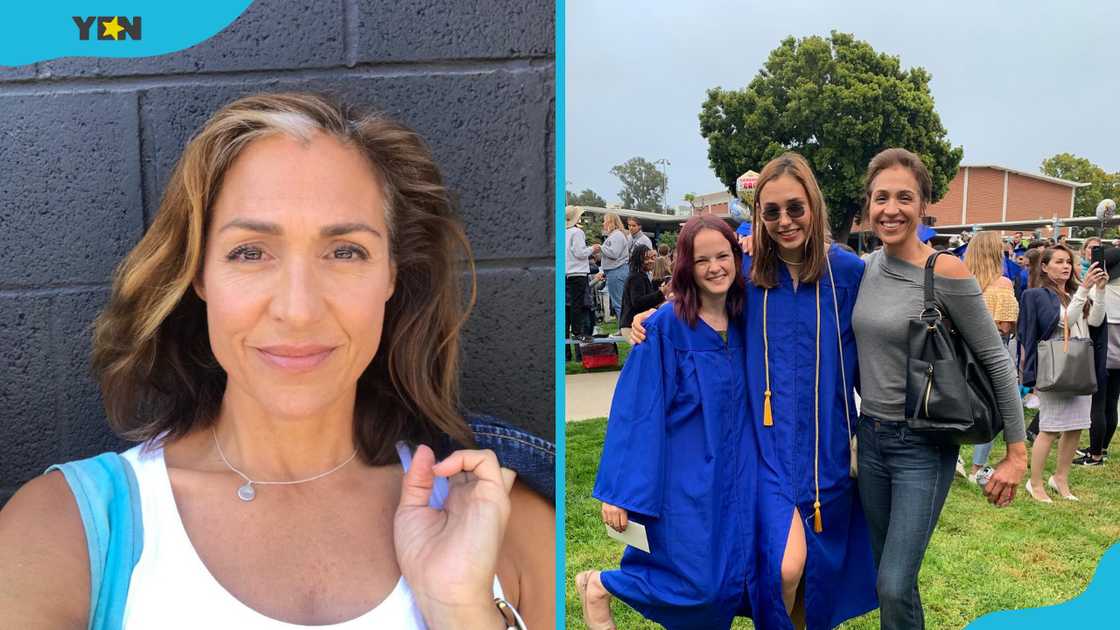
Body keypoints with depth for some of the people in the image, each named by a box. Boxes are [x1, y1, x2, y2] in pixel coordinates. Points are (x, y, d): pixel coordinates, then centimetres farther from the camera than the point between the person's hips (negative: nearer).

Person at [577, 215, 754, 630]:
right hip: (684, 476, -6)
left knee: (728, 585, 11)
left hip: (733, 474, 6)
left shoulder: (743, 323, 1)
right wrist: (621, 491, -16)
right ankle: (599, 586, 21)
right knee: (698, 587, -1)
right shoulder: (665, 326, -16)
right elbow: (635, 409, -16)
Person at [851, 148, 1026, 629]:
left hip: (923, 447, -6)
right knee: (888, 579, 17)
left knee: (895, 587, -6)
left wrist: (1017, 452, -8)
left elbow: (997, 361, -10)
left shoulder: (945, 273, -15)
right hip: (870, 437, 6)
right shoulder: (868, 267, 1)